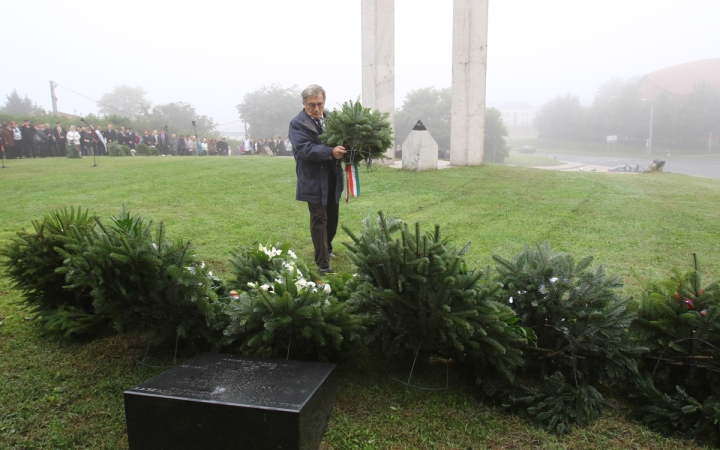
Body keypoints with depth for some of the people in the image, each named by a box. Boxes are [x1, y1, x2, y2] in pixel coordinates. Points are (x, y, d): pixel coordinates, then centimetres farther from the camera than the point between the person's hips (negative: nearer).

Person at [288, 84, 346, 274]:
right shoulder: (297, 123, -11)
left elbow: (340, 139, 11)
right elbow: (305, 149, -23)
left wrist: (345, 150, -12)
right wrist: (331, 152, -34)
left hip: (333, 178, 6)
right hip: (314, 181, -6)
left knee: (333, 218, 18)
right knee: (319, 220, -3)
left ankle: (327, 249, 39)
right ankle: (323, 263, 2)